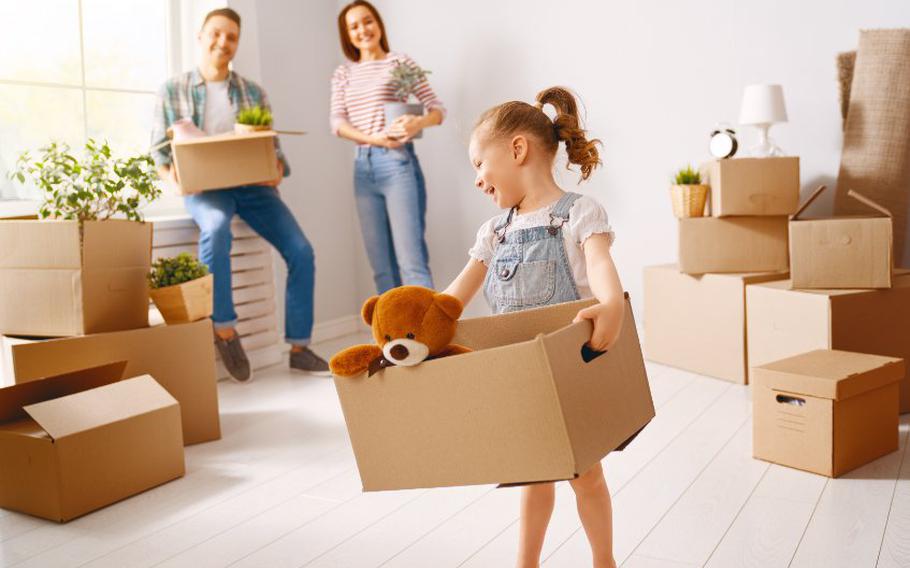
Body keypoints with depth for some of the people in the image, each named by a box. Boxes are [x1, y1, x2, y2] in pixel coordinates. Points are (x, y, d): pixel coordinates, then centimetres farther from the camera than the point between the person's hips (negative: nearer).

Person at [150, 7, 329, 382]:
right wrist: (172, 176, -15)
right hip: (203, 187, -3)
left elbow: (272, 146, 12)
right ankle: (224, 328, -22)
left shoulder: (253, 92, 14)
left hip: (252, 185, 3)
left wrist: (277, 169, -12)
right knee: (216, 226, -39)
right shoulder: (172, 91, 8)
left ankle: (299, 347, 0)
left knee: (301, 252, -14)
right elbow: (159, 150, 7)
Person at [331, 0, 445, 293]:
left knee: (411, 260, -12)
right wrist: (375, 138, -14)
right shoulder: (343, 74, 14)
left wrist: (419, 122, -23)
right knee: (382, 266, 6)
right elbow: (337, 123, 3)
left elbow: (437, 108, 0)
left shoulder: (400, 62, 4)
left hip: (397, 162, -4)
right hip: (363, 167, 5)